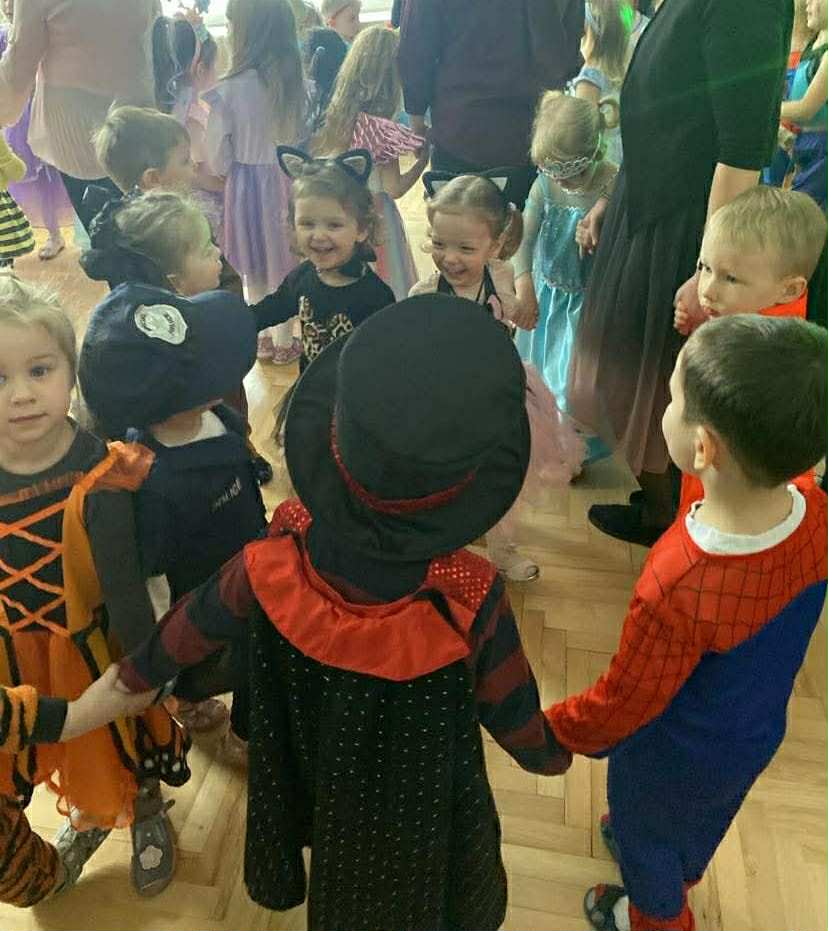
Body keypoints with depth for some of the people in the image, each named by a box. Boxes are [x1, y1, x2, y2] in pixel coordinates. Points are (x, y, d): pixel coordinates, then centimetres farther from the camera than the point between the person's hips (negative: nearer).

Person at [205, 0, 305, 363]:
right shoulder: (297, 81, -8)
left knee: (255, 268, 17)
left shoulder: (228, 90, -17)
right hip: (290, 179, 2)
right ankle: (284, 342, 28)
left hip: (247, 184, -2)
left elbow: (218, 158, -9)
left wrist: (227, 172, 12)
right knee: (284, 263, 16)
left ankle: (263, 339, 31)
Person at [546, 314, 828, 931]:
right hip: (758, 732, 6)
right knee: (706, 820, 36)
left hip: (676, 758, -5)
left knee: (642, 824, 28)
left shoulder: (679, 589, -45)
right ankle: (683, 873, 68)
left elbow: (622, 703, -27)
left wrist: (551, 732, -9)